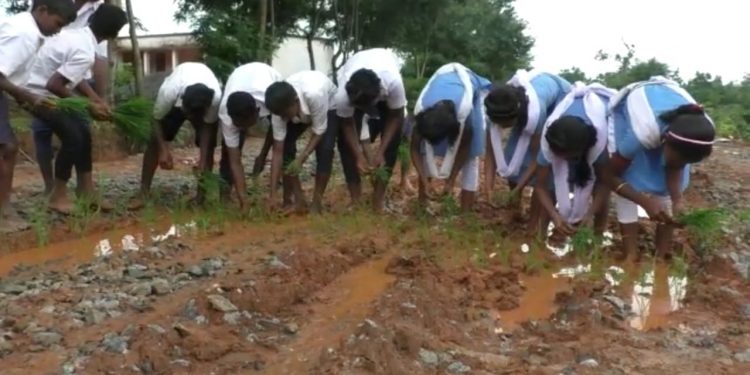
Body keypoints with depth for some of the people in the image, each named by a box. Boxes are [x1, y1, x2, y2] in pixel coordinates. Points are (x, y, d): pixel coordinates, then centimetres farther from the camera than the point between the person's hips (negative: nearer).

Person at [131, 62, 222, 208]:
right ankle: (143, 193, -5)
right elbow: (157, 119, -23)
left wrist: (202, 161, -30)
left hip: (205, 98, 0)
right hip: (176, 98, 0)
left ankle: (201, 194, -1)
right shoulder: (168, 92, -43)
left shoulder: (216, 96, -42)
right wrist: (164, 149, -33)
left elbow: (207, 127, -25)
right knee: (155, 141, -11)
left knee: (208, 146, -14)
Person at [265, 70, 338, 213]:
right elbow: (278, 151, -28)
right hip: (302, 110, 3)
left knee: (325, 149, -23)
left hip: (328, 107, -3)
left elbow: (319, 132, -29)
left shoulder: (315, 95, -46)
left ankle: (317, 201, -8)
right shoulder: (281, 107, -32)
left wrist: (301, 158, -39)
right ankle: (298, 199, -3)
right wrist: (273, 193, -29)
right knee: (285, 146, -14)